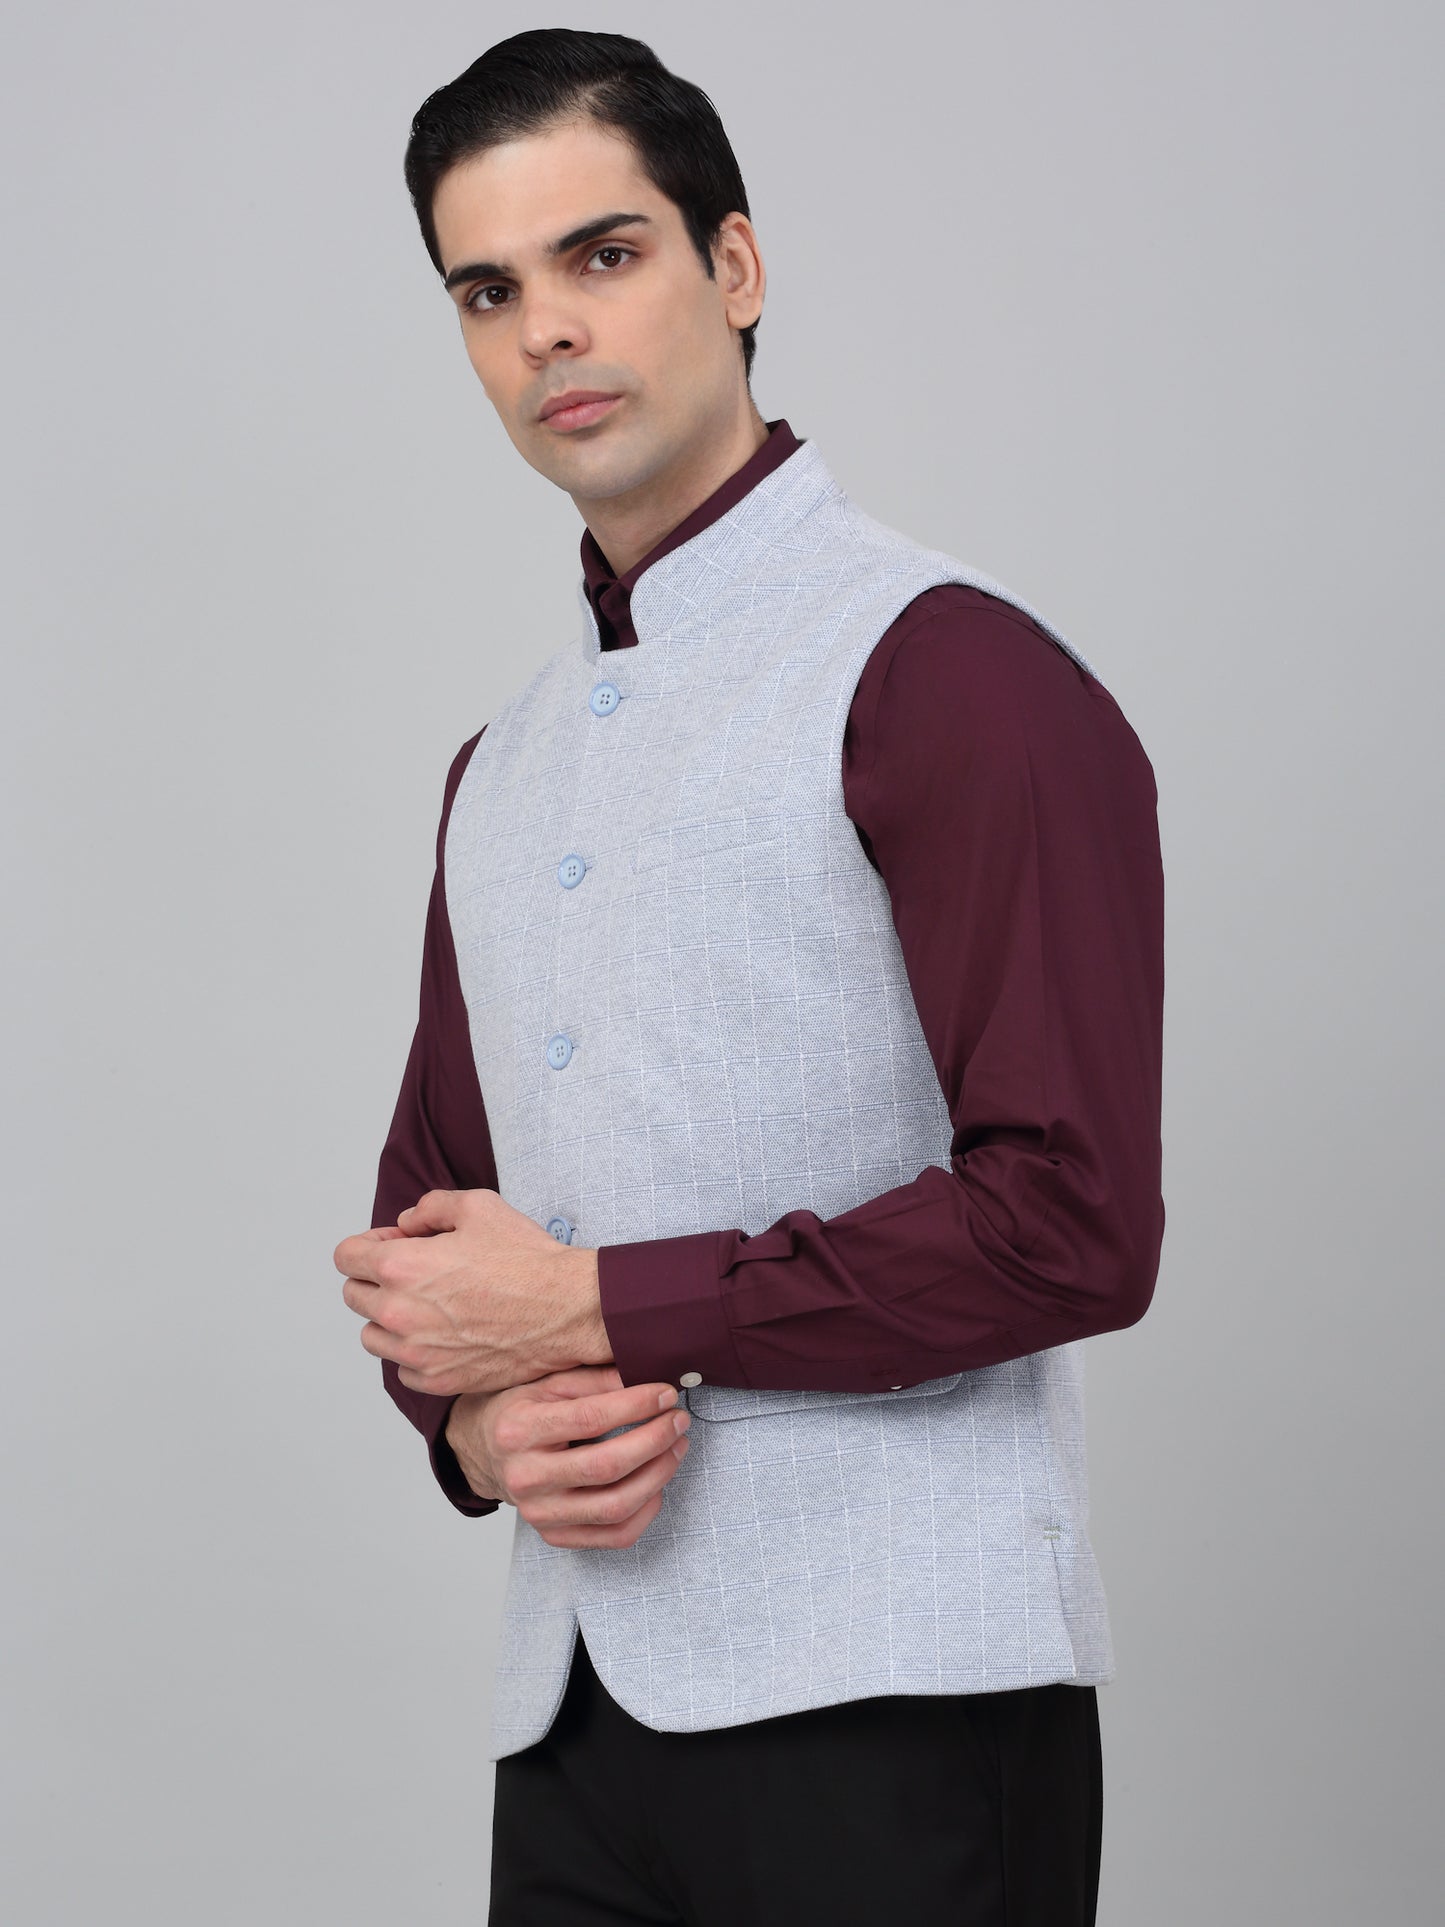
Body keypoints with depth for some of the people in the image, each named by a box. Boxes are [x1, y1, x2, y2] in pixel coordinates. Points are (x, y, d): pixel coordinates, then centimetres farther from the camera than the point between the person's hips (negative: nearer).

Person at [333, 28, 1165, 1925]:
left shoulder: (950, 671, -8)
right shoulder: (500, 769, 17)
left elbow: (1074, 1226, -16)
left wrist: (593, 1308, -11)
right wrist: (477, 1418, -2)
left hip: (890, 1711, -6)